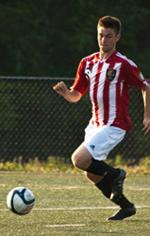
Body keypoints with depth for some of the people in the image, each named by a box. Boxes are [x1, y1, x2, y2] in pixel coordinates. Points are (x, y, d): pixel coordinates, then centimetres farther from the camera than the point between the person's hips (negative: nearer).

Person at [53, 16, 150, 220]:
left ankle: (115, 174, 3)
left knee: (79, 160, -20)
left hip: (114, 125, -7)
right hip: (96, 124, 7)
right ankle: (126, 206, 23)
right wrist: (65, 92, -10)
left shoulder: (124, 64, -10)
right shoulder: (87, 63, 8)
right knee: (92, 174, 8)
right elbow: (75, 96, 12)